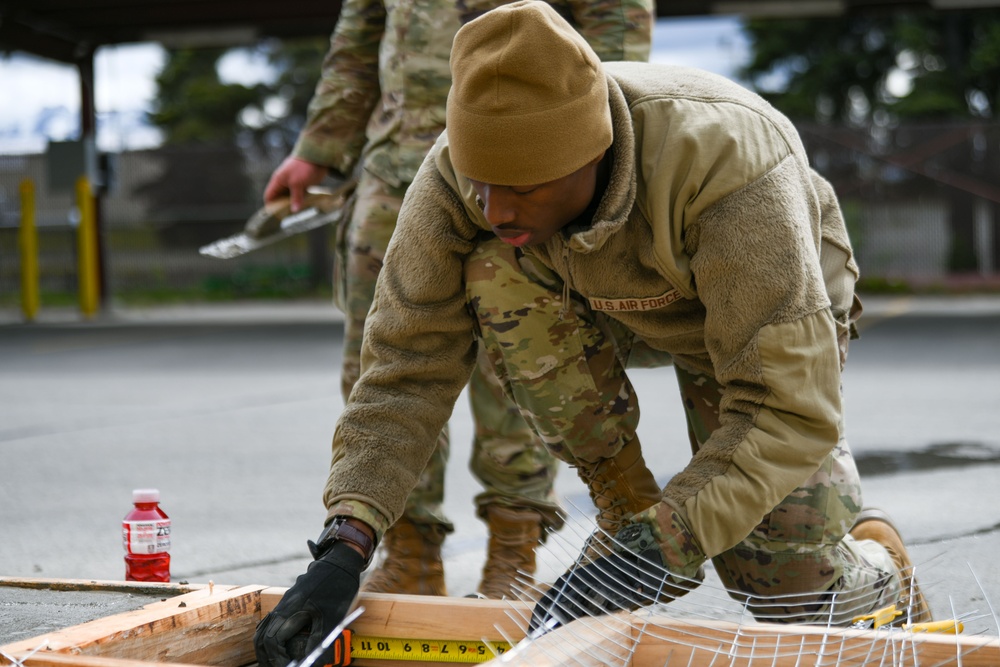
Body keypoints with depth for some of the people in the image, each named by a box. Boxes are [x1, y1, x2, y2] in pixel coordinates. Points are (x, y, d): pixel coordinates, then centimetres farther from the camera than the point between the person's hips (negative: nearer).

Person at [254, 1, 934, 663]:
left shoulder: (725, 163, -43)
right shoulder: (456, 177, -31)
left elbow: (787, 410, -41)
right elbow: (407, 364, -25)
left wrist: (652, 554, -48)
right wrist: (343, 550, -36)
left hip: (761, 319, -4)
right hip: (604, 306, 4)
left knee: (798, 597, -17)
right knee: (499, 278, -31)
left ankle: (871, 549, 21)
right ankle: (630, 509, -10)